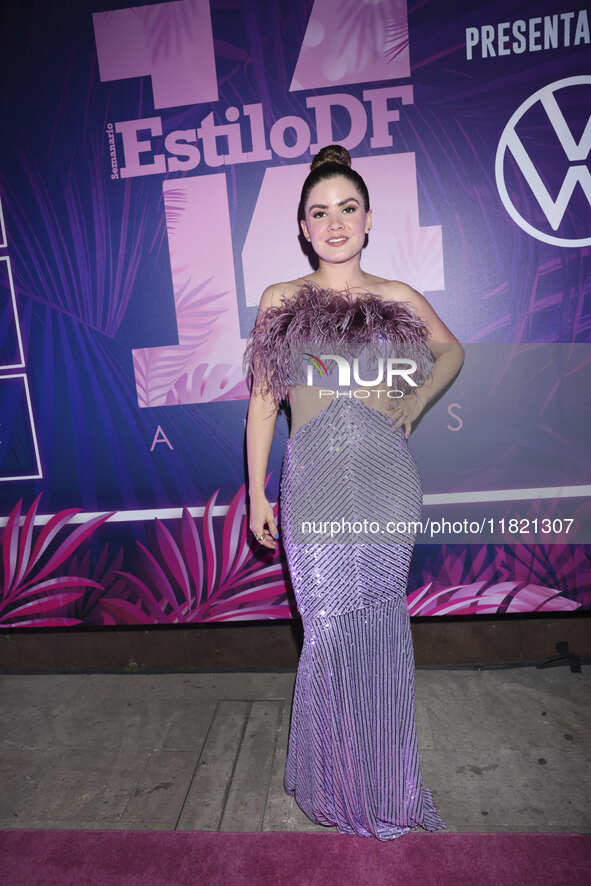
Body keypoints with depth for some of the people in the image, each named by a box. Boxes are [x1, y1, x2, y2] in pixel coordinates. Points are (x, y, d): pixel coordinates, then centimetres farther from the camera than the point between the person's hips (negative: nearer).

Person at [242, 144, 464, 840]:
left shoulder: (400, 300, 6)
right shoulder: (281, 301, 4)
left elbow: (452, 352, 24)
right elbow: (263, 399, 5)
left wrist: (416, 404, 8)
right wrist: (257, 493, 2)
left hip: (387, 485, 1)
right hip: (314, 488, -1)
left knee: (381, 626, 9)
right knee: (328, 630, 4)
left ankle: (385, 777, 33)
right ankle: (337, 781, 30)